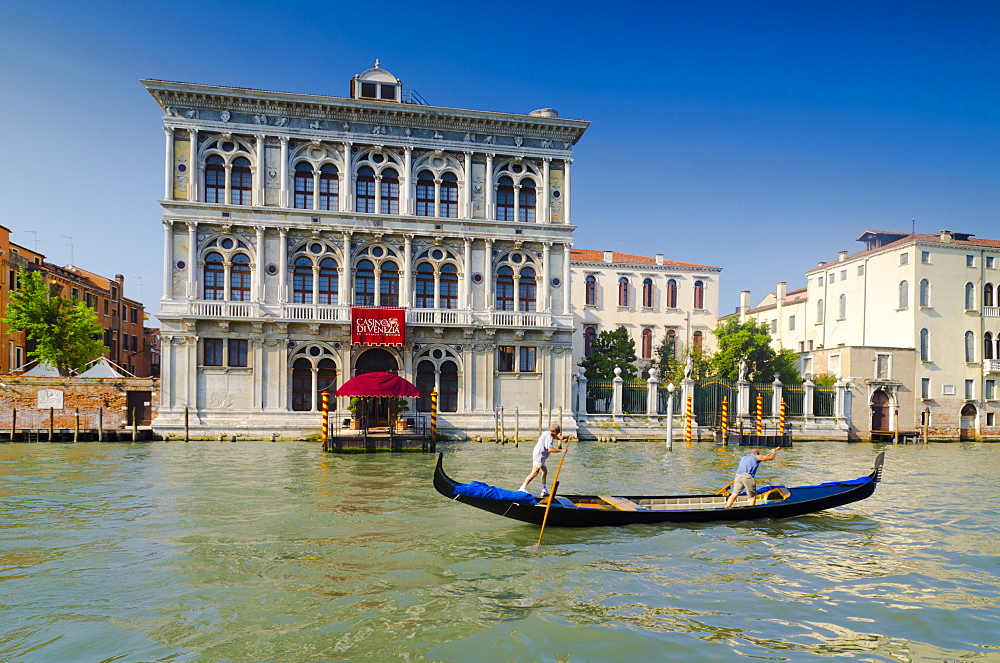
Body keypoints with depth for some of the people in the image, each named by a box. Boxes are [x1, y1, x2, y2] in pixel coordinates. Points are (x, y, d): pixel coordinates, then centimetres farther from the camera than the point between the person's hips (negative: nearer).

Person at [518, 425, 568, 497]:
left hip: (540, 457, 11)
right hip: (539, 456, -11)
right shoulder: (548, 437, -16)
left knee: (545, 472, 14)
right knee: (535, 473, -13)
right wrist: (561, 450, -27)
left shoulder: (548, 433, 16)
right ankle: (523, 488, -15)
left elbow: (559, 437, 30)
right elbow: (550, 449, -29)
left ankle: (544, 491, 16)